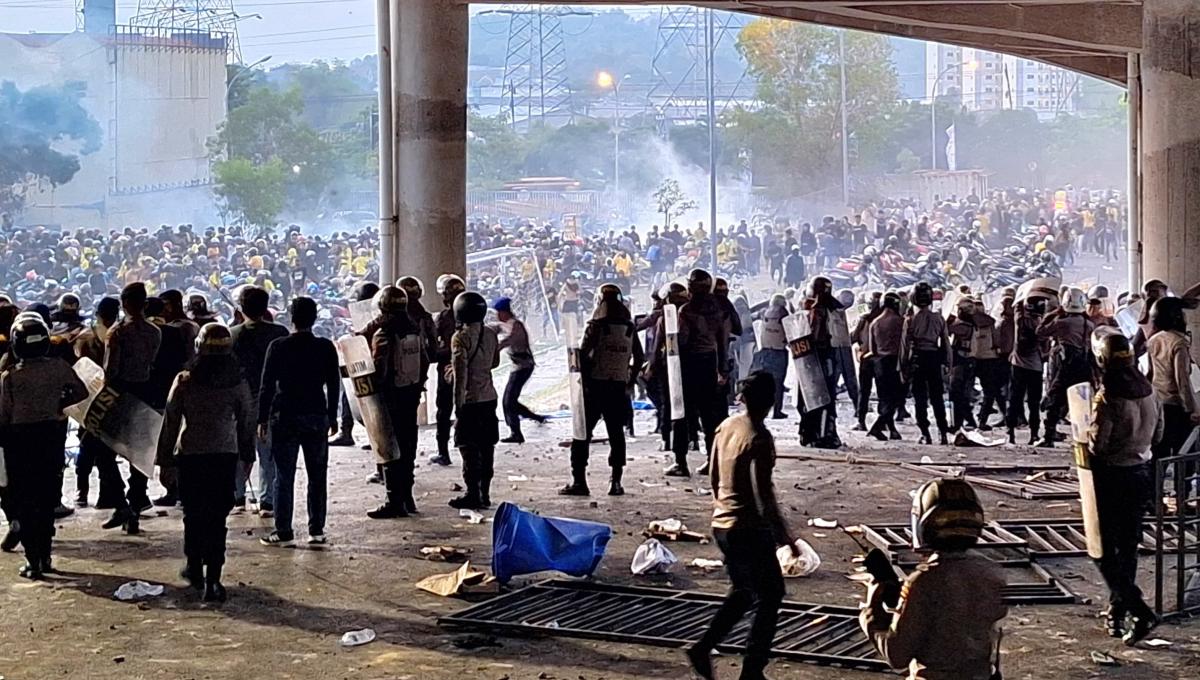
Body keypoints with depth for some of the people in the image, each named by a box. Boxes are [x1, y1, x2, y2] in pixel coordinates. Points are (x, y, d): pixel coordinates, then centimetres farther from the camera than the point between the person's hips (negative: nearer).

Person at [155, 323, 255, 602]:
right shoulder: (238, 383, -3)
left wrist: (165, 461, 5)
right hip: (225, 456, 0)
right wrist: (247, 457, 17)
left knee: (193, 515, 18)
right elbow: (247, 423, 5)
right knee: (217, 518, 3)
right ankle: (212, 580, -3)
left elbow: (170, 423, -3)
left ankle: (194, 568, 31)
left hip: (189, 456, 0)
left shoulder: (184, 382, -6)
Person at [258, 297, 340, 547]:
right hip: (316, 417, 2)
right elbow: (333, 385, 4)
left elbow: (267, 385, -4)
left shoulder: (278, 347, -5)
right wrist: (333, 417, 14)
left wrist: (263, 419, 2)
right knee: (317, 477, 9)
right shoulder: (326, 348, 0)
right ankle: (316, 531, 9)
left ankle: (283, 532, 3)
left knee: (284, 477, 3)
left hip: (284, 418, -2)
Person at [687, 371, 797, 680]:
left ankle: (703, 648, 17)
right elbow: (763, 495, -22)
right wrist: (785, 537, -16)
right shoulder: (758, 439, -20)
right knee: (769, 597, 7)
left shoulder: (726, 426, 4)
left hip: (722, 525, 8)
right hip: (750, 530, -8)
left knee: (742, 592, 23)